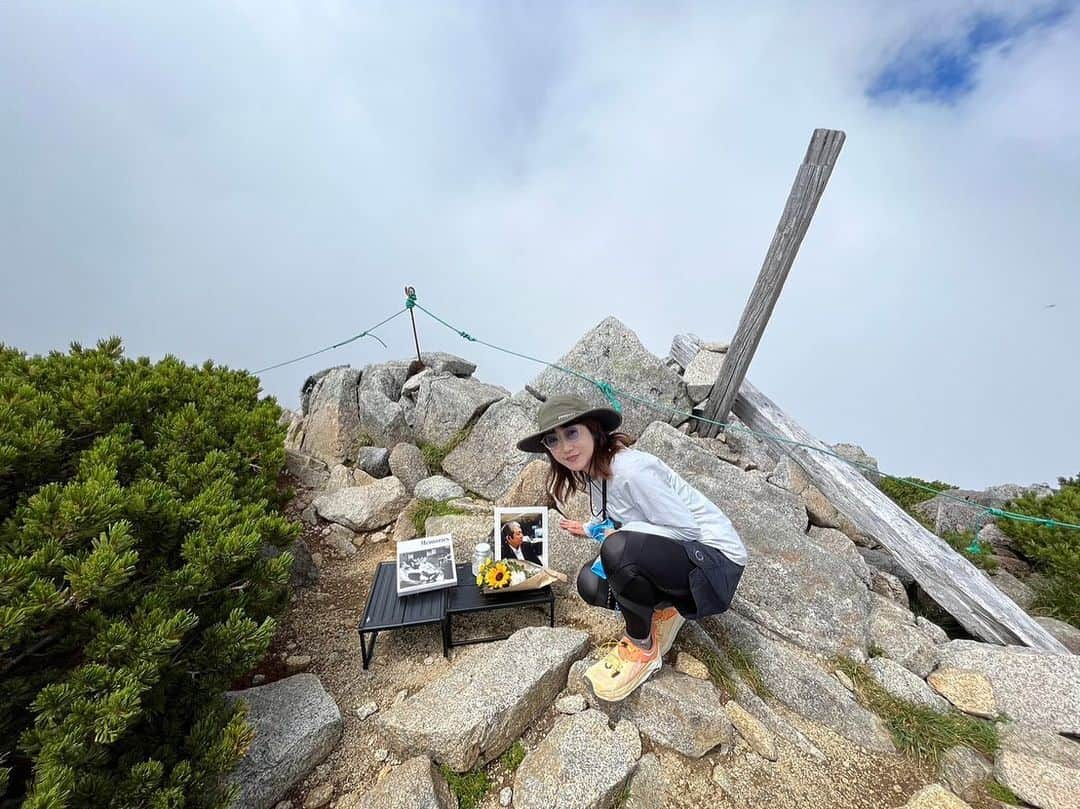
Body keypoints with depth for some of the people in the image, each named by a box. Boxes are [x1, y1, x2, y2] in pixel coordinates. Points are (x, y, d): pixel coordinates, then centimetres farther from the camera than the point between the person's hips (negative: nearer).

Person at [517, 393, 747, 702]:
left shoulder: (630, 469, -28)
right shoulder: (594, 470, 0)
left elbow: (687, 529, -24)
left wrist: (620, 535, -22)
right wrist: (588, 528, 8)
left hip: (714, 557, -8)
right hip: (669, 552, 8)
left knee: (618, 548, -34)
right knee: (590, 582, -7)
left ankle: (642, 649, -7)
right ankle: (664, 609, 11)